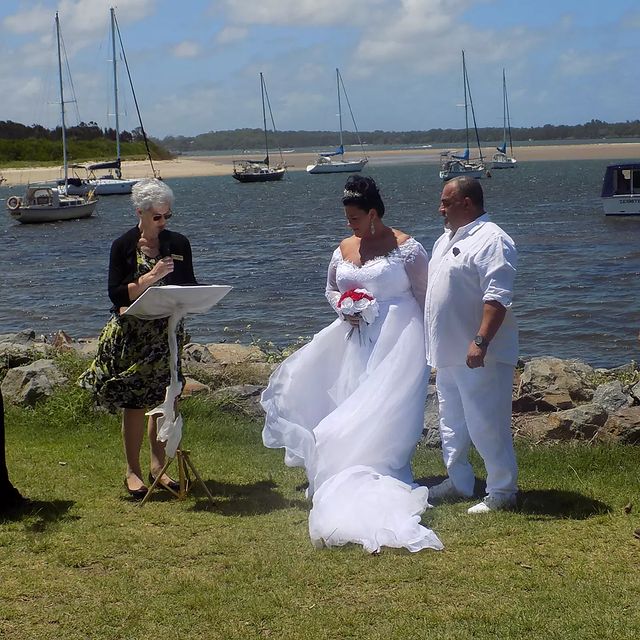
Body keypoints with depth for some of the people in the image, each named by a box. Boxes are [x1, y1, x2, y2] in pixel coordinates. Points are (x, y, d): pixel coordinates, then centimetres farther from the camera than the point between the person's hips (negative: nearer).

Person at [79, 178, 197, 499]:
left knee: (166, 400, 5)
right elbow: (116, 294, -10)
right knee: (135, 402, -1)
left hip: (168, 334, 3)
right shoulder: (124, 246, -4)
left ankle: (159, 464, 18)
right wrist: (151, 277, -20)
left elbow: (190, 287, 10)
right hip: (132, 337, -3)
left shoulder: (178, 244, 6)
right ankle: (132, 471, 10)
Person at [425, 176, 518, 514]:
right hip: (448, 353, 10)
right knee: (452, 423, 19)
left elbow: (498, 298, -25)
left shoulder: (491, 240, -16)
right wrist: (434, 346, 23)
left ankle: (502, 492, 6)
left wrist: (481, 341, -31)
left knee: (486, 426, -5)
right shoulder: (447, 239, 15)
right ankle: (458, 482, 32)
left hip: (478, 357, -10)